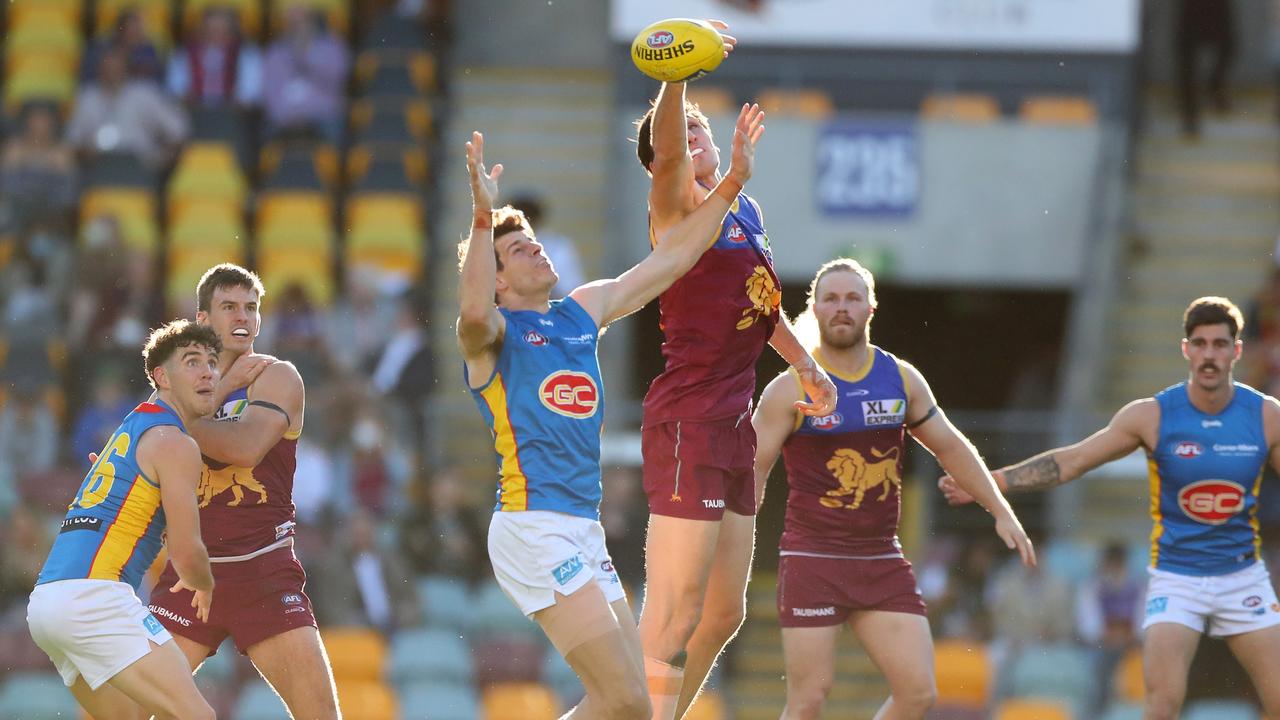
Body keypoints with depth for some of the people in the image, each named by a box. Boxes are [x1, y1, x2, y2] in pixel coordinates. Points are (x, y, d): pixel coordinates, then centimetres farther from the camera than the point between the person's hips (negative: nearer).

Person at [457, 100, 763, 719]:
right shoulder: (493, 333, -3)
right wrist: (483, 217, -32)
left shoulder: (584, 312, 19)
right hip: (533, 526, -8)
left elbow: (669, 260, 24)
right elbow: (474, 312, -28)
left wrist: (730, 183, 20)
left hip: (585, 532, 8)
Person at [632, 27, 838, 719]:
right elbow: (666, 151, -30)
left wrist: (805, 365, 29)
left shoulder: (745, 211, 17)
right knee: (674, 619, -14)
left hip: (732, 424, 9)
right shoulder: (679, 205, -8)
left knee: (724, 612, 16)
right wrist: (674, 79, -47)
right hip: (686, 423, -9)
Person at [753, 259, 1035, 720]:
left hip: (882, 562, 4)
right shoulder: (790, 390, -5)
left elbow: (950, 447, 18)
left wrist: (1001, 512, 14)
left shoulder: (901, 379, 7)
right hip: (813, 560, -4)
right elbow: (751, 472, -5)